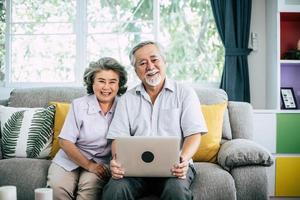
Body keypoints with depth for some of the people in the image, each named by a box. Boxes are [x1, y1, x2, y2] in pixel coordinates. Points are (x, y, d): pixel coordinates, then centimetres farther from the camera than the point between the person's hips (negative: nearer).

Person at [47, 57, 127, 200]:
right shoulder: (79, 105, -3)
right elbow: (65, 142, -6)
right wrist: (89, 165, -14)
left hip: (102, 162, 0)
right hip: (71, 159, 0)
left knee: (90, 187, -29)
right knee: (57, 187, -26)